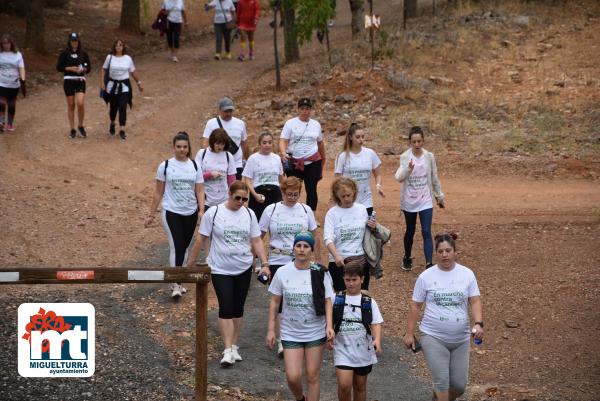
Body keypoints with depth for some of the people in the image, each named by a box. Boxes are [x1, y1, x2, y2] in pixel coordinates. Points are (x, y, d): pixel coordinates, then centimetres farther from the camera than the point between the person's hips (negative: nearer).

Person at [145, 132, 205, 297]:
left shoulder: (195, 166, 3)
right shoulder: (165, 166, -2)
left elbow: (199, 191, 2)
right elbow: (158, 193, 4)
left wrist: (201, 211, -12)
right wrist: (151, 215, 4)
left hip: (190, 213, 3)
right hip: (171, 212, -3)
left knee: (184, 247, 12)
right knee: (176, 247, -12)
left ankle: (179, 280, 24)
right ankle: (176, 285, -10)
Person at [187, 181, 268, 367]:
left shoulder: (249, 214, 3)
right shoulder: (213, 213, -7)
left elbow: (256, 241, 6)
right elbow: (200, 240, -2)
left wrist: (265, 264, -4)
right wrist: (190, 264, 1)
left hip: (244, 268, 4)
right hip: (221, 269, -3)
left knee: (238, 309, 10)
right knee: (226, 308, -11)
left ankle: (234, 346, 22)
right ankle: (228, 351, -11)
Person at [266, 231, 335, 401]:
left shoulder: (320, 273, -6)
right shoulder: (282, 272, -4)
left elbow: (327, 301, -2)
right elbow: (274, 302, 3)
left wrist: (329, 326, -16)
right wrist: (271, 330, 1)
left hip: (315, 333, 0)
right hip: (290, 334, 0)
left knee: (312, 376, 5)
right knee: (293, 377, -5)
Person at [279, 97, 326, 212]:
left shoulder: (316, 125, 9)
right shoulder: (290, 123, 0)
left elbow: (320, 142, 21)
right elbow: (283, 141, -7)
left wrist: (323, 159, 27)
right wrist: (283, 152, -27)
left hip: (313, 162, 2)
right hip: (294, 162, -2)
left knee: (311, 190, 1)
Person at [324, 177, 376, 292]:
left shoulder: (361, 209, 6)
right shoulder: (332, 213, -4)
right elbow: (328, 239, -14)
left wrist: (372, 227, -5)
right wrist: (336, 256, -31)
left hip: (361, 260, 3)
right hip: (340, 262, -3)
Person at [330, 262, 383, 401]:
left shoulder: (369, 302, 1)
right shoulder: (336, 299, 1)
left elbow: (376, 323, -5)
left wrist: (377, 340, -23)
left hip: (363, 350, 1)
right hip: (343, 349, -1)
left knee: (360, 386, 13)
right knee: (344, 385, -14)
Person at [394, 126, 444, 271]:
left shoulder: (429, 157, -2)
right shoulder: (405, 157, -8)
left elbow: (434, 178, 9)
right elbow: (399, 177, -22)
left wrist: (439, 196, 15)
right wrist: (408, 169, -42)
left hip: (425, 201, 0)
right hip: (409, 201, 0)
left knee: (426, 232, -9)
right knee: (410, 231, 15)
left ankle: (429, 264, -13)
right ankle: (407, 258, 36)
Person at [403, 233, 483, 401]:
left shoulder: (467, 274, 2)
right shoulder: (426, 276, -2)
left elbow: (475, 301, -1)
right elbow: (415, 306, 3)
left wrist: (478, 324, -18)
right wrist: (409, 333, 2)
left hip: (461, 338, 2)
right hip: (433, 337, -2)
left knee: (459, 385, 5)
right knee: (442, 381, -12)